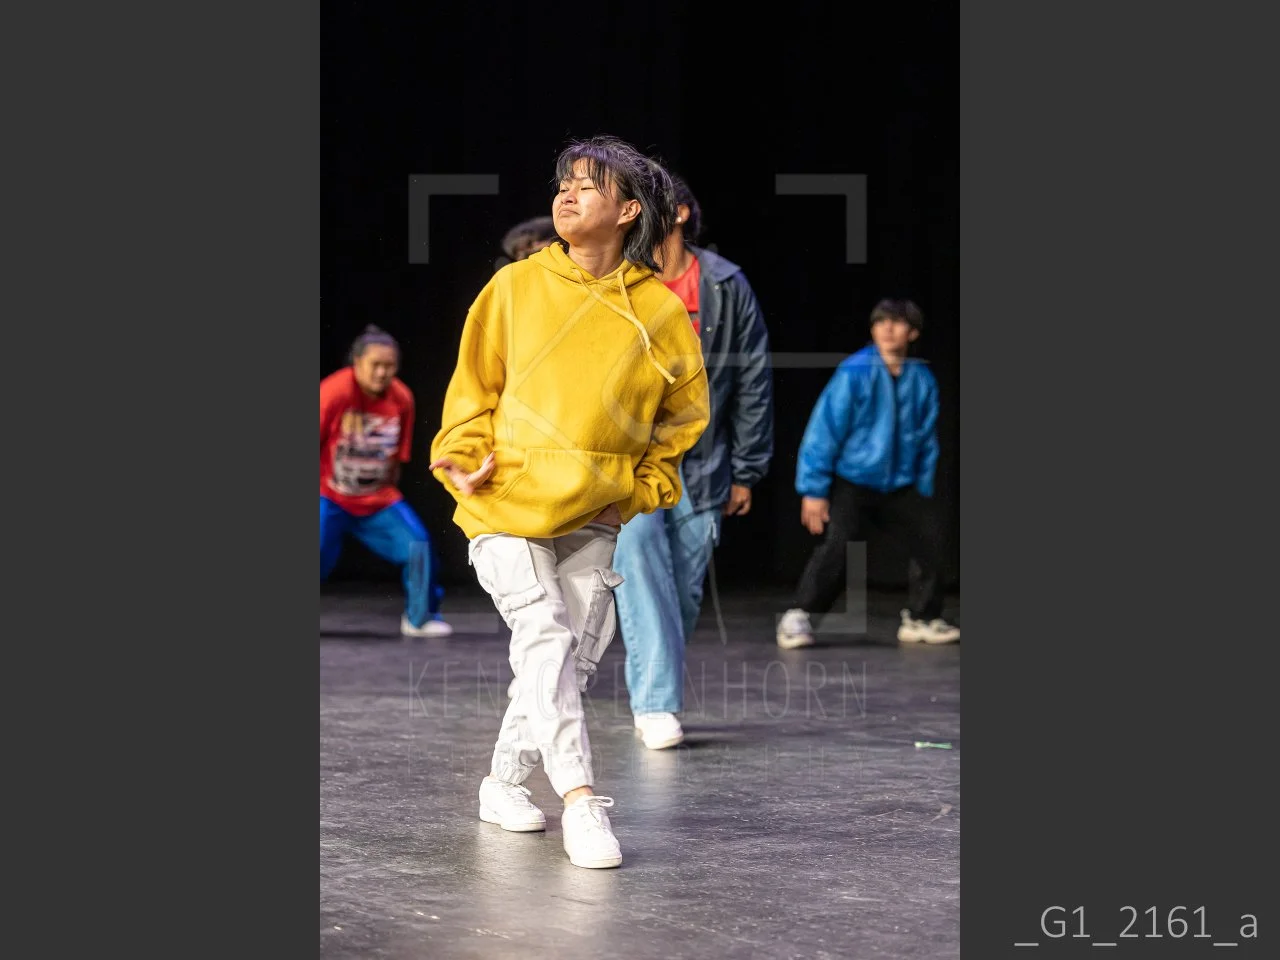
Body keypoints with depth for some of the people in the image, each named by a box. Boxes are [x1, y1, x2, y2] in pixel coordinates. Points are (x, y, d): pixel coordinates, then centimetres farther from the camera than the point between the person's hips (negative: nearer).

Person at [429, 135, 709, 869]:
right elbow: (475, 383, 7)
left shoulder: (661, 311, -1)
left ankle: (506, 781, 21)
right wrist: (467, 458, -6)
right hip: (505, 505, -2)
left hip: (593, 520, 2)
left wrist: (641, 491, 5)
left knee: (576, 653, 1)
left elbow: (683, 417, 11)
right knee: (542, 632, -17)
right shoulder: (517, 286, -1)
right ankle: (580, 798, -18)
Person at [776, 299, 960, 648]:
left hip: (900, 487, 5)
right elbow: (824, 429, -13)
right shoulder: (854, 373, -14)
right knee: (837, 547, -20)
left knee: (932, 541, 4)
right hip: (850, 482, -5)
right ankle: (798, 618, -9)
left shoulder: (922, 380, -1)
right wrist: (814, 490, -13)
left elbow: (927, 442, 10)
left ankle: (921, 618, 24)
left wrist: (923, 493, 11)